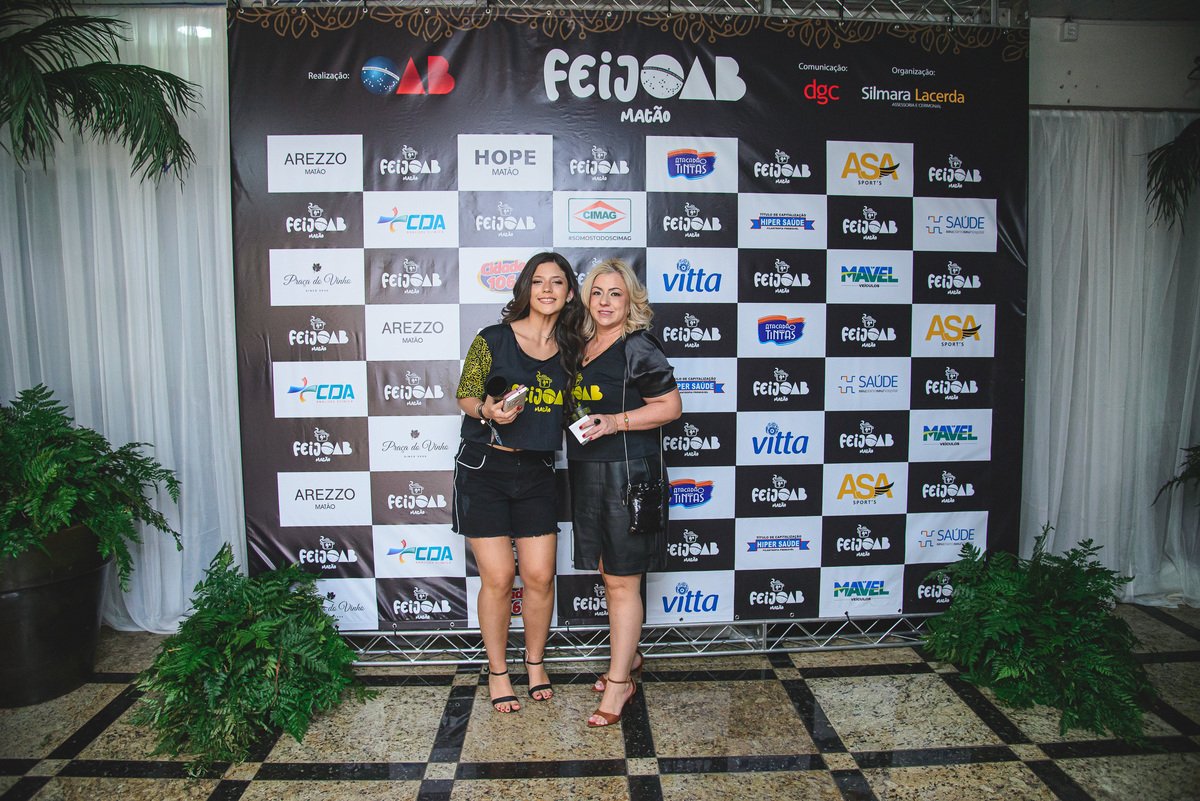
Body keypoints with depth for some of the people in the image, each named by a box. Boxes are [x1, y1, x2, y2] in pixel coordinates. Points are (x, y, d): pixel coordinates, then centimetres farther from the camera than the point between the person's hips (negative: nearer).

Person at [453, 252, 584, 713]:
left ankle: (535, 661, 30)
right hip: (484, 469, -3)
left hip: (536, 470, 3)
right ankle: (497, 670, 23)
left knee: (539, 576, 5)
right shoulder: (493, 341, -7)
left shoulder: (571, 350, 4)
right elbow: (465, 397, -1)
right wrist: (488, 410, -21)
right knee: (498, 579, 1)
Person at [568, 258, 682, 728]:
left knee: (622, 581, 0)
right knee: (608, 572, 18)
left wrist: (615, 422, -19)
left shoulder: (638, 347, -11)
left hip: (628, 472, -8)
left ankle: (619, 682, 11)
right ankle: (628, 656, 36)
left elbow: (671, 406, -12)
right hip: (588, 473, 8)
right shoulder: (584, 346, 13)